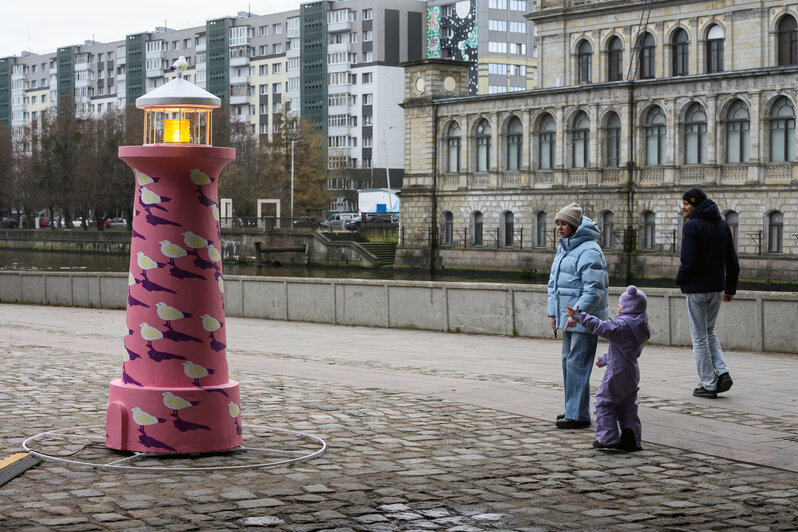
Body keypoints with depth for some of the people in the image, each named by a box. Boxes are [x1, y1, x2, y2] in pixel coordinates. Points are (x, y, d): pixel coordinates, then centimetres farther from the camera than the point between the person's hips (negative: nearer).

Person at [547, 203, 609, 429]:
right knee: (568, 361, 14)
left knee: (578, 364, -10)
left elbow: (594, 290, -21)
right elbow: (554, 282, 21)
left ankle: (579, 415, -7)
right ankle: (572, 409, 24)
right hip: (569, 316, 10)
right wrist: (554, 312, 15)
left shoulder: (589, 251, -16)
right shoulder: (563, 248, 15)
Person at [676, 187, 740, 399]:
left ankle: (709, 385, 4)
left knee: (699, 337, 2)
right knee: (709, 331, 21)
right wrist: (730, 288, 16)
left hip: (697, 289, -7)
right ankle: (722, 372, 4)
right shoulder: (722, 225, 9)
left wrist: (680, 280, -2)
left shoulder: (691, 226, -13)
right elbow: (732, 261, 10)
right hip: (717, 288, 7)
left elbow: (689, 262, -20)